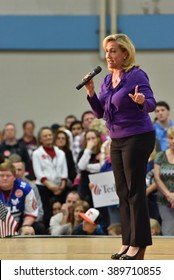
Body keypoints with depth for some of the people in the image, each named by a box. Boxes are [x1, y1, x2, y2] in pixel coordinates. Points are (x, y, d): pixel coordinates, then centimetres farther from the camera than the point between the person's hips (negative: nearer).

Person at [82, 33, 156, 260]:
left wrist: (141, 101, -43)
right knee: (122, 192, 10)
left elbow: (151, 104, -20)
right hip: (117, 140, 8)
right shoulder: (108, 80, 10)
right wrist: (91, 93, -3)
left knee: (135, 191, -7)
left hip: (137, 138, -8)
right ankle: (128, 242, 15)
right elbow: (100, 113, 13)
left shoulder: (137, 75, -12)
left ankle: (138, 244, -4)